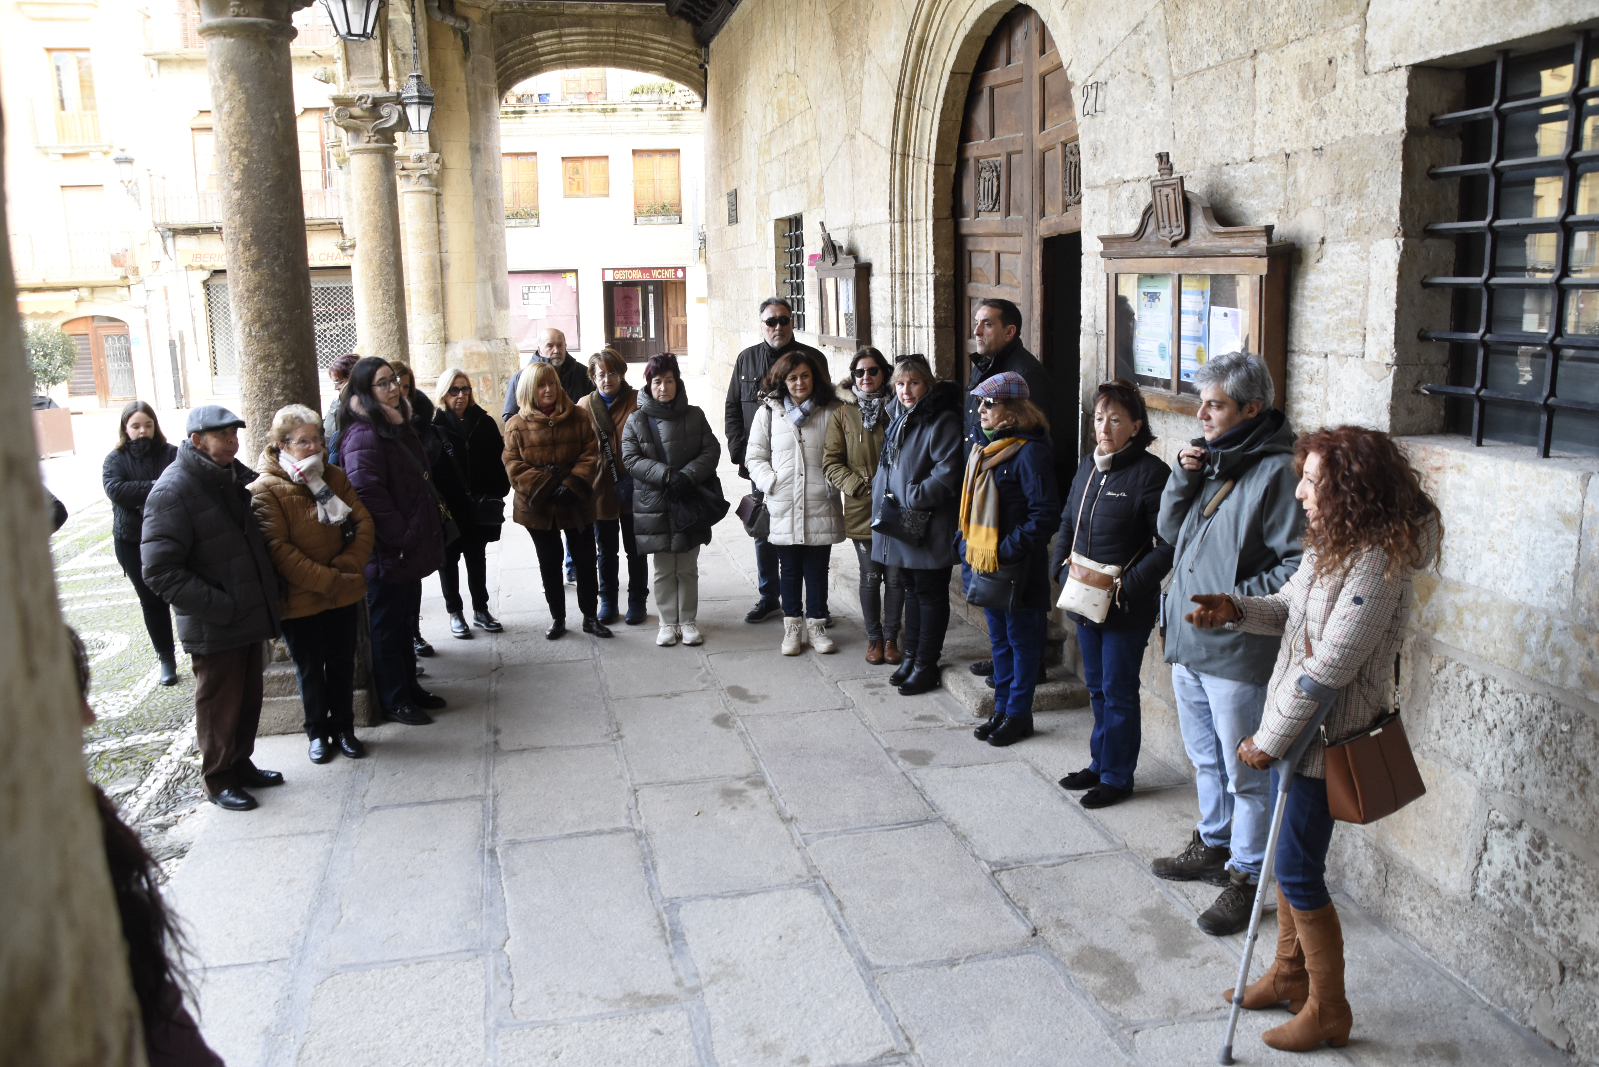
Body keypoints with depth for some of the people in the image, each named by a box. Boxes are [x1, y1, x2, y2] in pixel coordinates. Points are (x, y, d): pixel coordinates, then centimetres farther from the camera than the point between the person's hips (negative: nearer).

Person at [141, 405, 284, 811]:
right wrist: (218, 605, -22)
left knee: (249, 697, 18)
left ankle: (240, 764, 35)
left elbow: (259, 539, 23)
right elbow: (160, 571, -20)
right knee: (219, 703, 7)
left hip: (252, 615, 7)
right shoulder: (173, 492, -17)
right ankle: (218, 779, 24)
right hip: (213, 627, -7)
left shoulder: (238, 477, 6)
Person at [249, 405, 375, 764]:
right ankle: (318, 732, 28)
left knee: (342, 663, 14)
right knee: (310, 668, 12)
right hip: (299, 599, -4)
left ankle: (344, 728, 29)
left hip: (344, 593, 4)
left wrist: (346, 567, -15)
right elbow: (278, 549, -18)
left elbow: (363, 521, 1)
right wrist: (328, 581, -21)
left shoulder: (334, 477, 6)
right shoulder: (266, 489, -11)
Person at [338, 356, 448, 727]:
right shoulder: (363, 435, -17)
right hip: (387, 553, -9)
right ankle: (394, 701, 13)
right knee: (387, 625, 3)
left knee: (405, 622, 19)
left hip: (410, 547, 9)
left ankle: (408, 687, 31)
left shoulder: (398, 427, 14)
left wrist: (423, 534, 15)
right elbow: (367, 492, -28)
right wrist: (402, 536, -25)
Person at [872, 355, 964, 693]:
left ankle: (926, 665, 10)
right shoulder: (900, 418, 13)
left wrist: (913, 498, -21)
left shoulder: (942, 421, -14)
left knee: (930, 593, 2)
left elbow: (947, 473, -22)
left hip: (930, 528, -8)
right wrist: (882, 498, 9)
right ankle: (911, 656, 28)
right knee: (911, 589, 17)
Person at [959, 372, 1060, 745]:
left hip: (1016, 567, -8)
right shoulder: (982, 447, 10)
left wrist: (1010, 548, -21)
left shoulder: (1030, 451, -17)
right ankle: (1002, 709, 28)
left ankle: (1019, 714, 16)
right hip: (985, 561, 8)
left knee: (1022, 638, 5)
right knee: (998, 637, 17)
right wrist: (967, 545, 12)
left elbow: (1044, 512, -19)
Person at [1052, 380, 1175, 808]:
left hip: (1128, 608, -7)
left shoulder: (1151, 472, -15)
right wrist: (1062, 567, 4)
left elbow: (1167, 545, -17)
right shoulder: (1089, 467, 8)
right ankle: (1099, 764, 34)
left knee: (1118, 692, 4)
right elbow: (1067, 523, 19)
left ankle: (1116, 776, 19)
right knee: (1097, 687, 19)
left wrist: (1127, 586, -23)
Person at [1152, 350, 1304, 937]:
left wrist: (1238, 600, -25)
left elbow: (1297, 564, -19)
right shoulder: (1210, 458, 9)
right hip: (1187, 644, 9)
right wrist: (1183, 476, -3)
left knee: (1244, 772, 5)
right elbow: (1169, 531, 12)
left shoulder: (1276, 471, -16)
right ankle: (1213, 845, 41)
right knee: (1205, 758, 24)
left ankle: (1246, 876, 19)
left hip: (1236, 653, -8)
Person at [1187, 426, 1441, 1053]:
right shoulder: (1332, 543, 4)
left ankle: (1328, 1011, 20)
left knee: (1299, 873, 2)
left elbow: (1330, 667, -26)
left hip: (1326, 737, -9)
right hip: (1296, 724, 9)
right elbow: (1291, 610, 14)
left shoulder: (1377, 562, -25)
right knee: (1288, 856, 20)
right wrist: (1235, 609, -7)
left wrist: (1269, 739, -19)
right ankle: (1289, 973, 38)